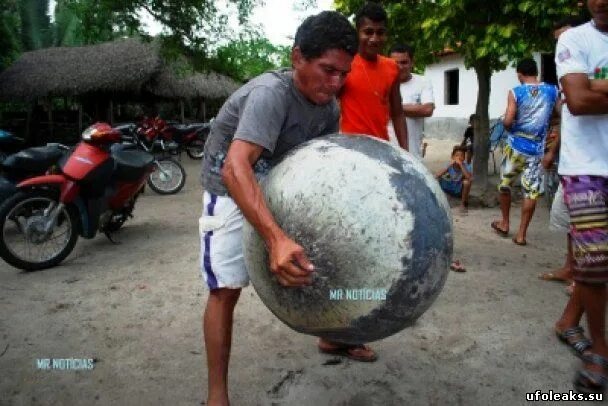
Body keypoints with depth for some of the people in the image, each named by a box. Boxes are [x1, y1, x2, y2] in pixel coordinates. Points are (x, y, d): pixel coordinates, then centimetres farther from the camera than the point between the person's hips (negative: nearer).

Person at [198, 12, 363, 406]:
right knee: (226, 289, -12)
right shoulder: (270, 93, -33)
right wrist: (277, 238, -59)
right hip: (231, 190, -7)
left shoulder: (330, 108, -8)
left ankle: (331, 336, 35)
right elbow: (235, 167, -47)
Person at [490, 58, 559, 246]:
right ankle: (521, 234, 6)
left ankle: (505, 224, 28)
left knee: (504, 184, 17)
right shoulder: (552, 91, 3)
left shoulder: (516, 92, -7)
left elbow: (507, 121, -15)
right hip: (536, 149, 1)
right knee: (531, 192, 3)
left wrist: (512, 128, 7)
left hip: (515, 146, -1)